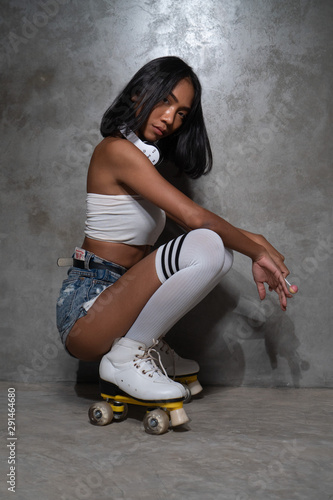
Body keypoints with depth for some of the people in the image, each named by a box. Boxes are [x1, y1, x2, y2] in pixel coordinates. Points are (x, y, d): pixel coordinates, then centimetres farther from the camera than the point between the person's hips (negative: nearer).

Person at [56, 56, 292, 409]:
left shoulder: (142, 155, 18)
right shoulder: (117, 149, -13)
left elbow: (188, 221, 14)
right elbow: (195, 217, -18)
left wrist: (254, 242, 4)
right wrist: (257, 252, -7)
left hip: (116, 296, 9)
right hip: (87, 307, -9)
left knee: (220, 250, 6)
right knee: (207, 245, -26)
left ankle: (148, 347, 7)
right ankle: (127, 354, -12)